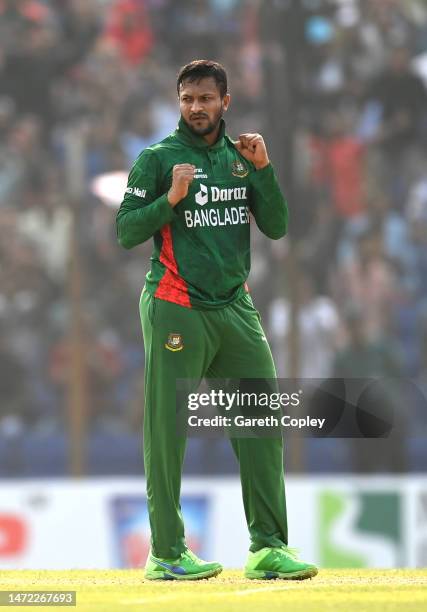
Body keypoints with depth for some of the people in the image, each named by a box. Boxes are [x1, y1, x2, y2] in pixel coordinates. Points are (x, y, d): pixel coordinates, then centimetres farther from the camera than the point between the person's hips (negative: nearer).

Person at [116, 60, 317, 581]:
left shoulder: (242, 157, 14)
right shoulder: (157, 158, 1)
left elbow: (276, 227, 7)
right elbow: (126, 232, -4)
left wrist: (263, 170, -5)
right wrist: (171, 199, -18)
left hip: (235, 308, 5)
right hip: (175, 310, -5)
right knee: (166, 429, -4)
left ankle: (268, 547, 5)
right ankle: (166, 553, -1)